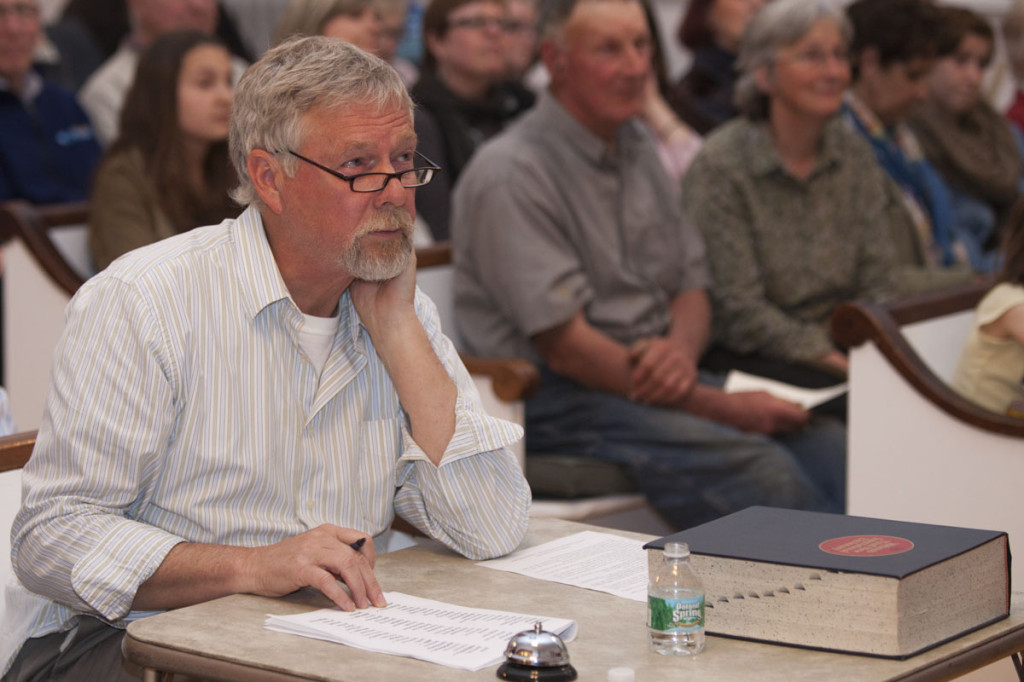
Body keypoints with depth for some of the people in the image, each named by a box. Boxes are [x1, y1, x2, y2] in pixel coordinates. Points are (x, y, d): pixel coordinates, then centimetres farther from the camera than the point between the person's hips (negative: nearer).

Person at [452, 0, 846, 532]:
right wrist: (721, 408, -17)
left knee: (825, 444, -16)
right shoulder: (510, 173, -13)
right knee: (754, 464, -29)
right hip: (550, 402, -7)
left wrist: (681, 350, -10)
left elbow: (692, 287, 17)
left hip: (653, 378, 7)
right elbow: (563, 345, -17)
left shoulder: (638, 150, 14)